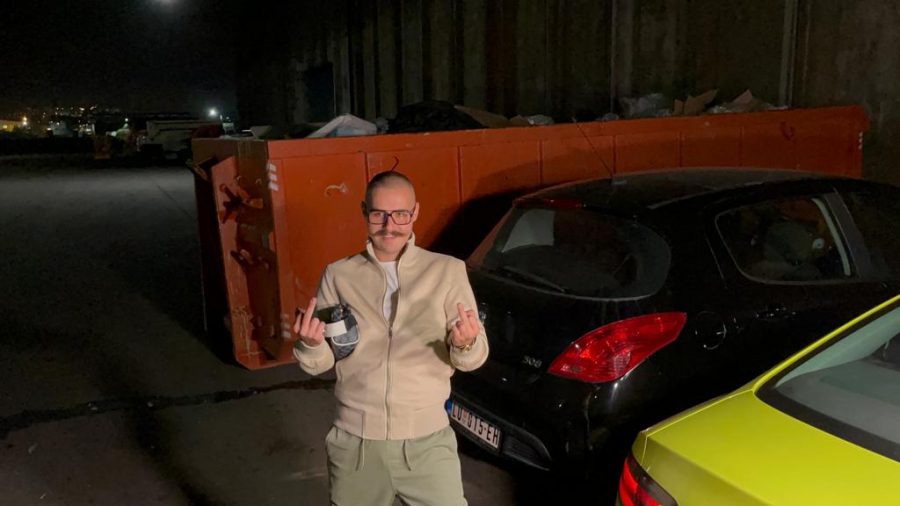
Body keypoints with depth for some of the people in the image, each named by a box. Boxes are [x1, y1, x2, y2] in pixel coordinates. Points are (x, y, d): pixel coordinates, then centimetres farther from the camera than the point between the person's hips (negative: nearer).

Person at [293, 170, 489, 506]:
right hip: (354, 441, 2)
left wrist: (465, 345, -27)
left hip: (426, 440, -1)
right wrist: (311, 344, -18)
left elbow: (475, 359, -5)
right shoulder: (339, 276, 1)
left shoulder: (448, 271, -4)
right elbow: (321, 363, 4)